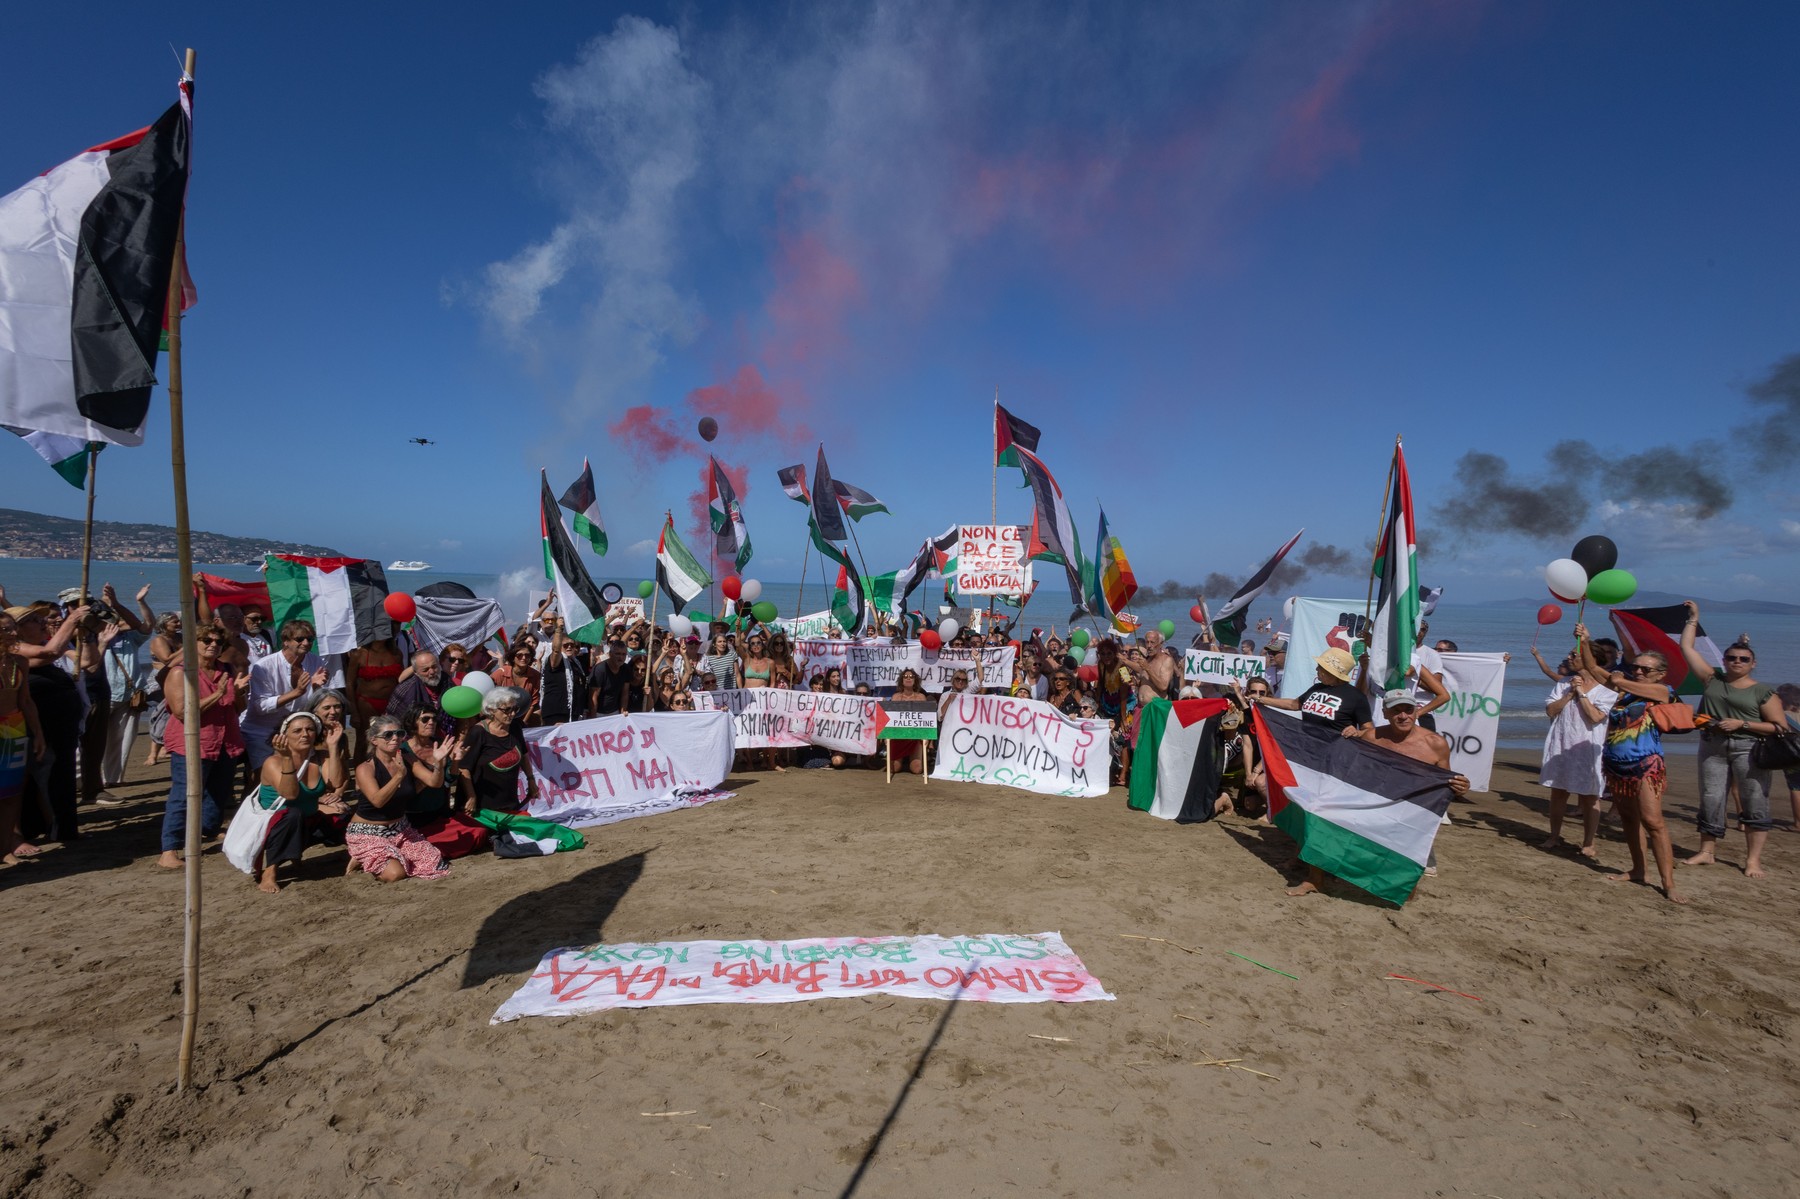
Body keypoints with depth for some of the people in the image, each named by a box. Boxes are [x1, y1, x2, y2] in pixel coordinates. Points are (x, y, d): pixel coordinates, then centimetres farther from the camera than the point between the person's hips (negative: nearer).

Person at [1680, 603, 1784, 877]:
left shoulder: (1763, 692, 0)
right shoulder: (1713, 680, 9)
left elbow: (1780, 727, -4)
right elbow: (1686, 648, 11)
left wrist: (1742, 724, -14)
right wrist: (1693, 619, 13)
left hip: (1748, 748, -3)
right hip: (1712, 747, 3)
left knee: (1755, 803, -4)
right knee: (1710, 800, 4)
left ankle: (1753, 859, -1)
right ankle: (1707, 852, 10)